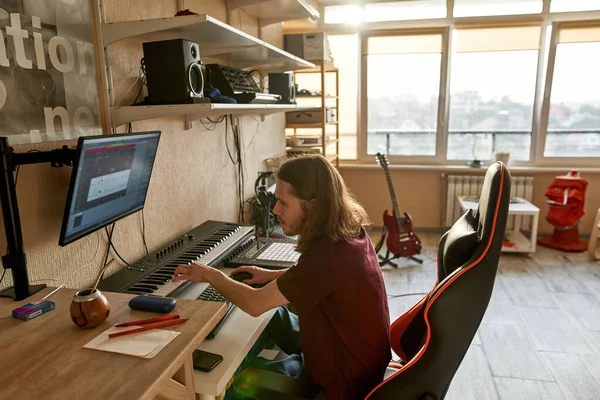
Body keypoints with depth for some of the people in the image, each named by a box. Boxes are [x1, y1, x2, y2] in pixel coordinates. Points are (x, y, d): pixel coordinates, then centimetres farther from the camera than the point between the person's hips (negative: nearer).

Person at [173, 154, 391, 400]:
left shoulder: (327, 256, -34)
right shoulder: (350, 231, -7)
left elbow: (255, 304, -23)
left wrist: (212, 276, -8)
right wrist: (273, 276, 6)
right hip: (361, 356, 8)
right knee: (273, 316, 19)